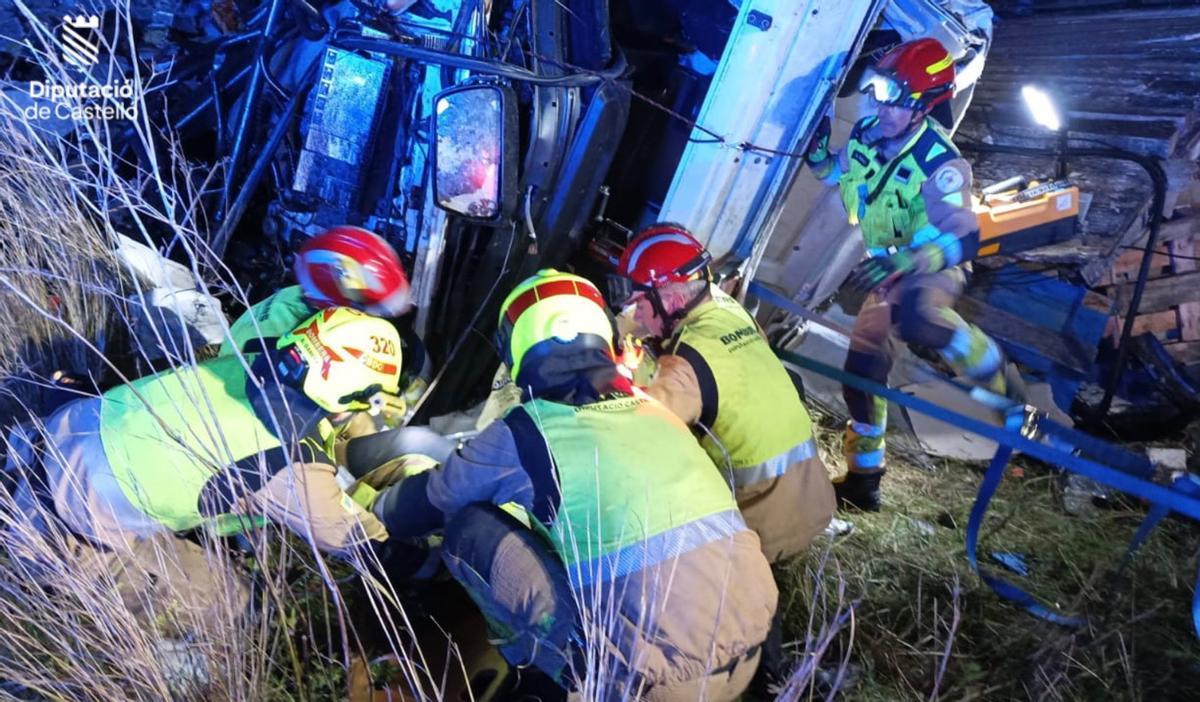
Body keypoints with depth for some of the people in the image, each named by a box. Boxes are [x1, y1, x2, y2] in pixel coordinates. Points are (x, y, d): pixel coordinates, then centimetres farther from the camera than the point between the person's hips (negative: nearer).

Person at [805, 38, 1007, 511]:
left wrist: (898, 264, -49)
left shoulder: (940, 164, -27)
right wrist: (819, 149, -5)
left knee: (913, 317, -42)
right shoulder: (865, 135, -7)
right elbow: (835, 175, 15)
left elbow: (964, 240, -36)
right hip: (889, 270, 7)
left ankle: (1002, 382, -14)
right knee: (863, 368, 4)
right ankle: (863, 479, 21)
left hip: (934, 267, -6)